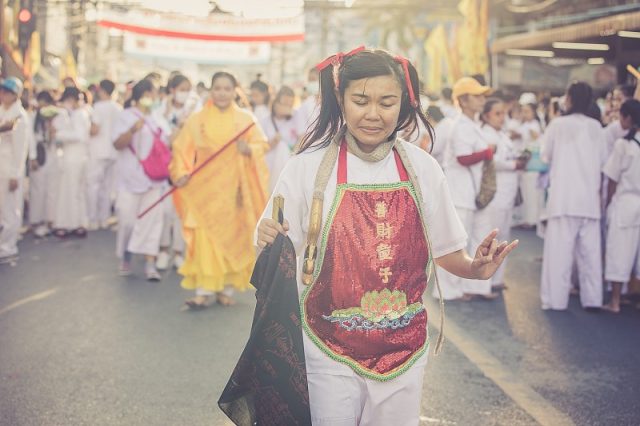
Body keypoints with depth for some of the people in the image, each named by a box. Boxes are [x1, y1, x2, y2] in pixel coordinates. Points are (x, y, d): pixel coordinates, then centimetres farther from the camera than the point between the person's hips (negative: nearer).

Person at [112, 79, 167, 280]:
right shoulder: (127, 116, -2)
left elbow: (165, 145, 24)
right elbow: (117, 144, -12)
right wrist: (133, 130, -26)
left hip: (153, 178, 5)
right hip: (131, 177, -4)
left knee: (151, 219, -4)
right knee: (127, 219, 0)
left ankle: (150, 263, -6)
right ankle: (125, 259, 20)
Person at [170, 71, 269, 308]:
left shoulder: (246, 119, 4)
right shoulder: (197, 120, 3)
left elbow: (262, 145, 4)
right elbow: (182, 149, 2)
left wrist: (249, 149, -17)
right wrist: (181, 173, -13)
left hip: (234, 189, 1)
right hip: (205, 189, -1)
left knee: (232, 237, 4)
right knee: (204, 238, -7)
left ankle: (226, 288, 14)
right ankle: (204, 291, -6)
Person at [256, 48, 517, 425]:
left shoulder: (422, 168, -1)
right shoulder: (308, 167, -8)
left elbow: (444, 248, 10)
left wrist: (474, 268, -9)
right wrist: (267, 239, -24)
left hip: (403, 349, 3)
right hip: (331, 351, -2)